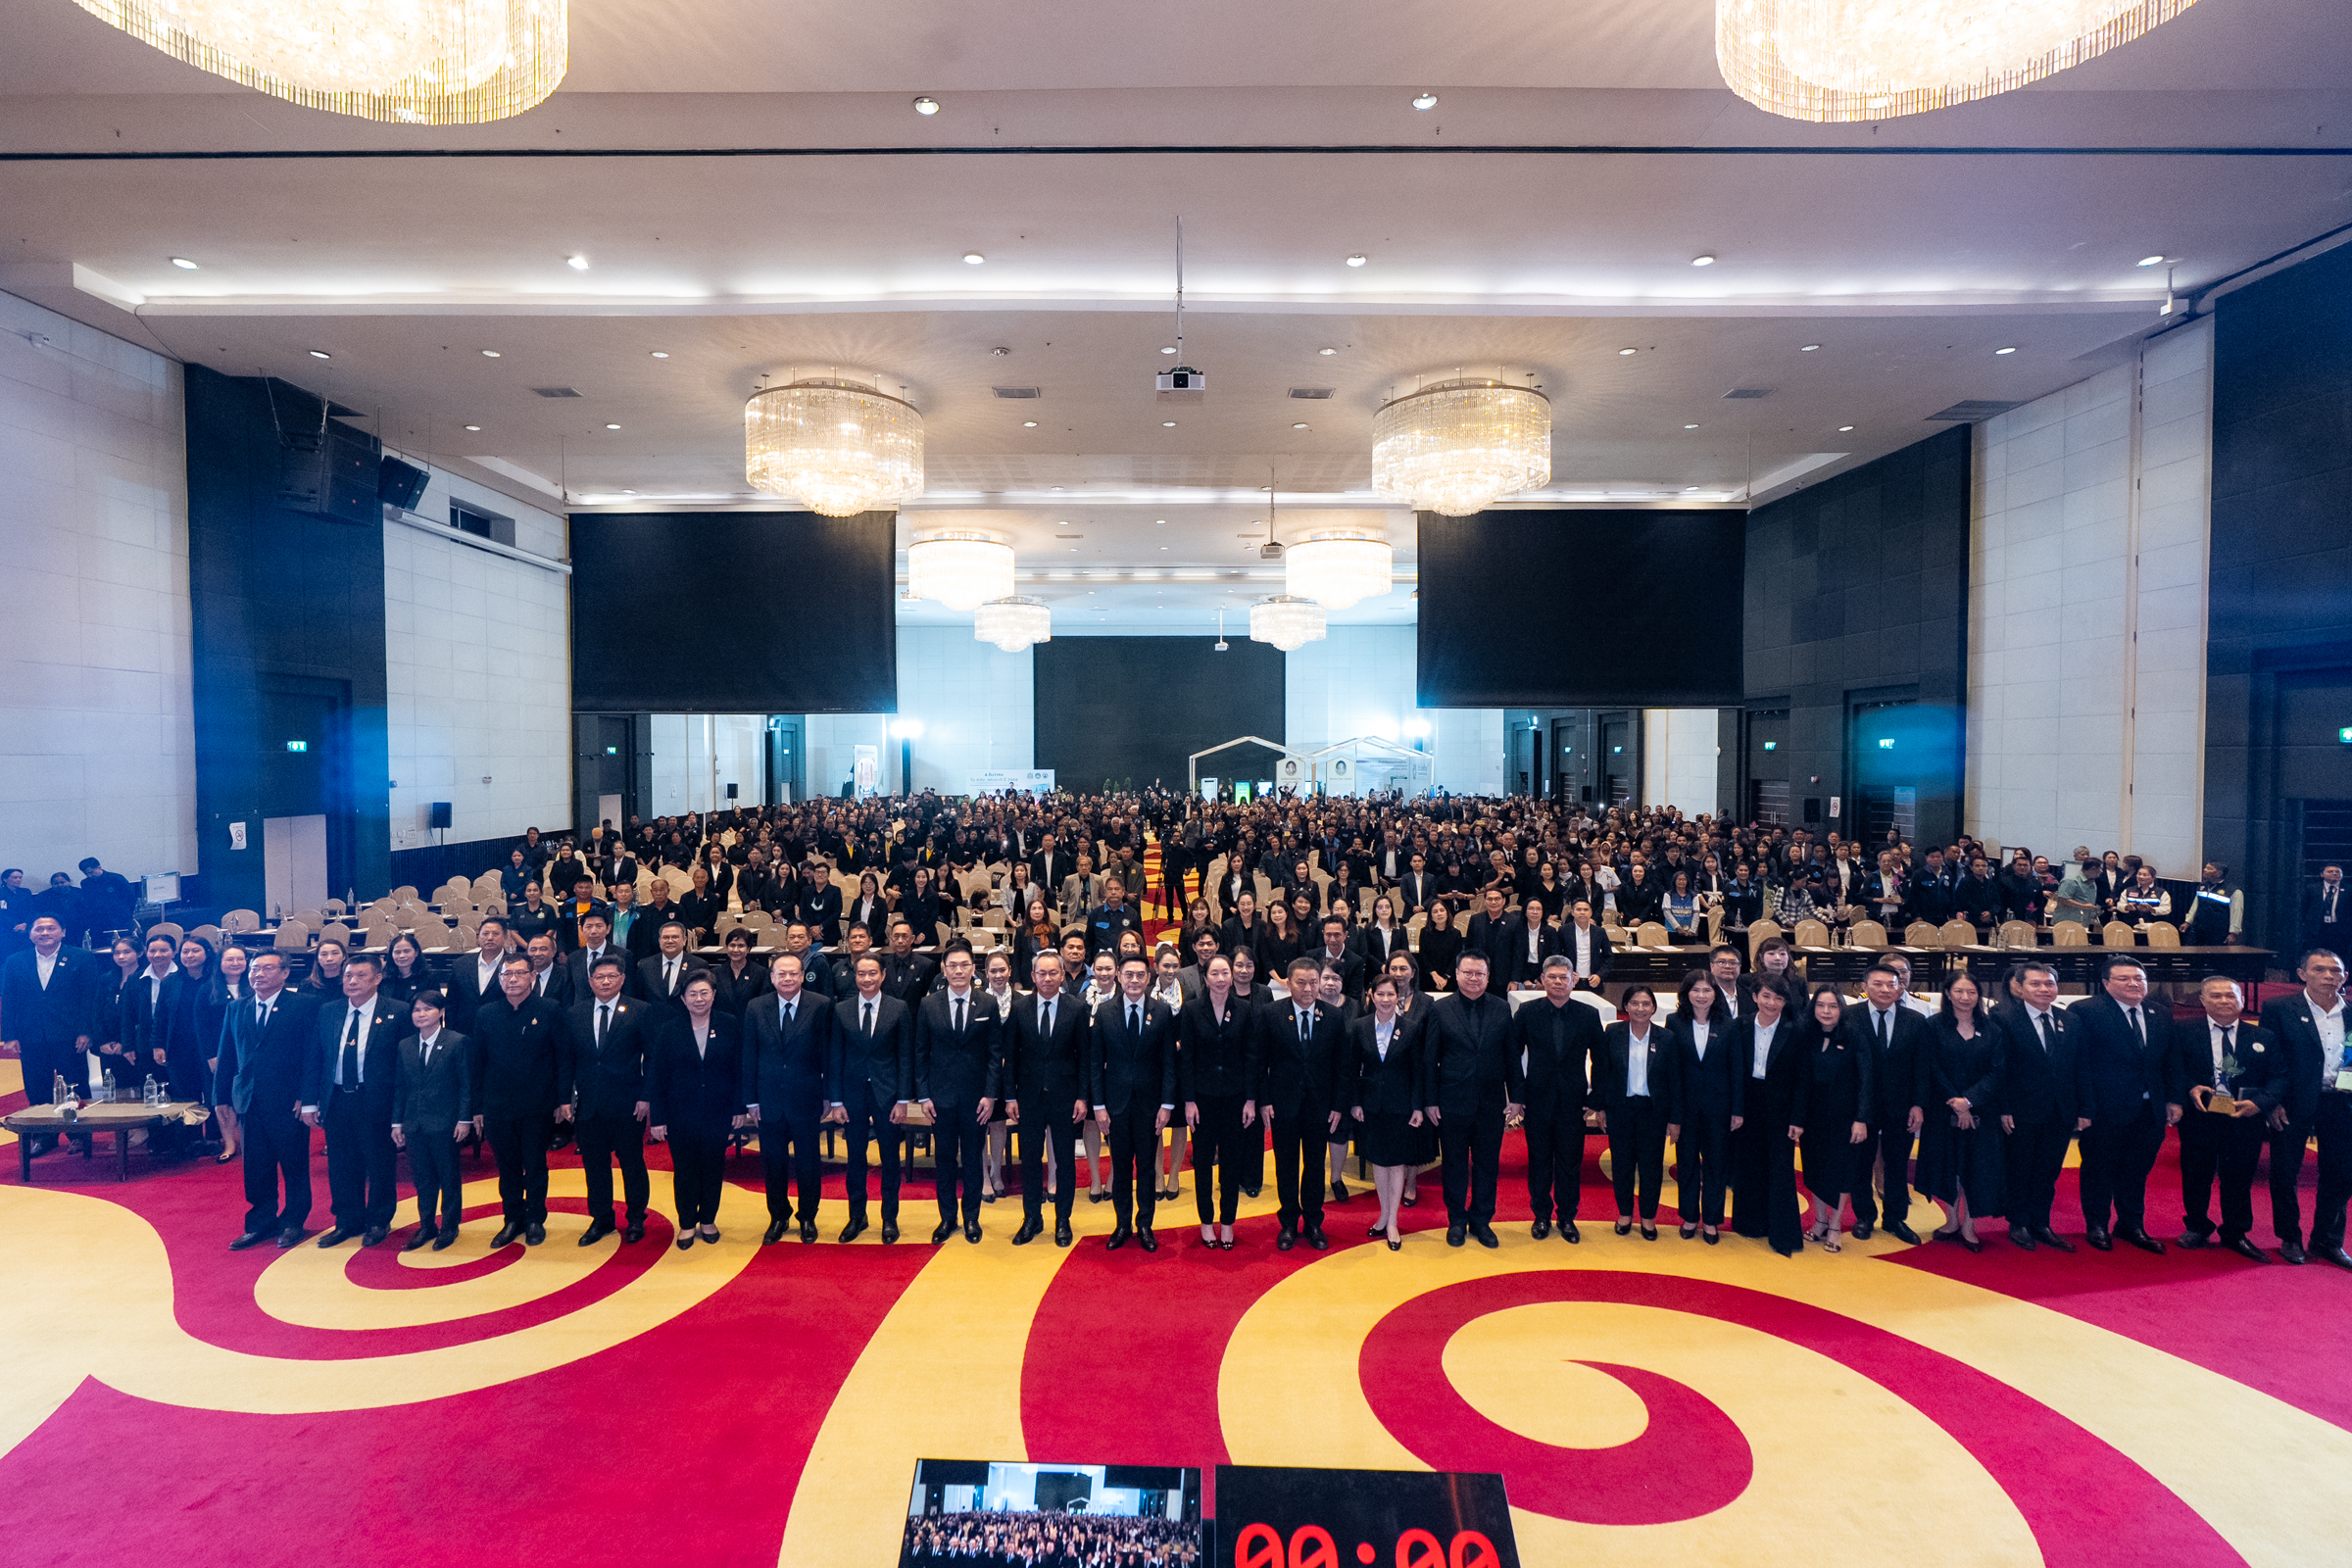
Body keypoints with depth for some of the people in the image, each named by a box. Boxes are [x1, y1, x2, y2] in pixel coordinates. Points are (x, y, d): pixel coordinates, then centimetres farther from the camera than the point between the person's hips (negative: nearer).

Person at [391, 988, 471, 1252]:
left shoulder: (457, 1042, -7)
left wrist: (464, 1119, -11)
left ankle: (449, 1227, 18)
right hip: (414, 1125, 4)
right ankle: (426, 1227, 24)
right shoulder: (405, 1045, 7)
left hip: (445, 1124, -4)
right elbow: (399, 1087, 10)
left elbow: (466, 1084, -7)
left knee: (449, 1178, 6)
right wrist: (396, 1122, 6)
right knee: (422, 1179, 12)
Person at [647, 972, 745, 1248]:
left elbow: (739, 1070, 0)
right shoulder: (669, 1030, -3)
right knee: (684, 1168, 8)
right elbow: (656, 1076, -2)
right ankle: (687, 1224, 25)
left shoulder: (729, 1026, -4)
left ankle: (708, 1220, 27)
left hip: (718, 1112, 0)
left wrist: (739, 1108, -2)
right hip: (680, 1114, 0)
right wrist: (657, 1118, -6)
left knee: (713, 1167, 10)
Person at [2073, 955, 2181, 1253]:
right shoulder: (2084, 1012, -11)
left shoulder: (2161, 1015, 10)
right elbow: (2078, 1062, -14)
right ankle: (2097, 1225, 24)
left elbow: (2170, 1061, 16)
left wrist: (2173, 1100, 7)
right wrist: (2084, 1108, -17)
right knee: (2099, 1169, 8)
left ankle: (2132, 1224, 33)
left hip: (2150, 1111, 5)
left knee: (2137, 1170, 16)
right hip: (2105, 1110, -5)